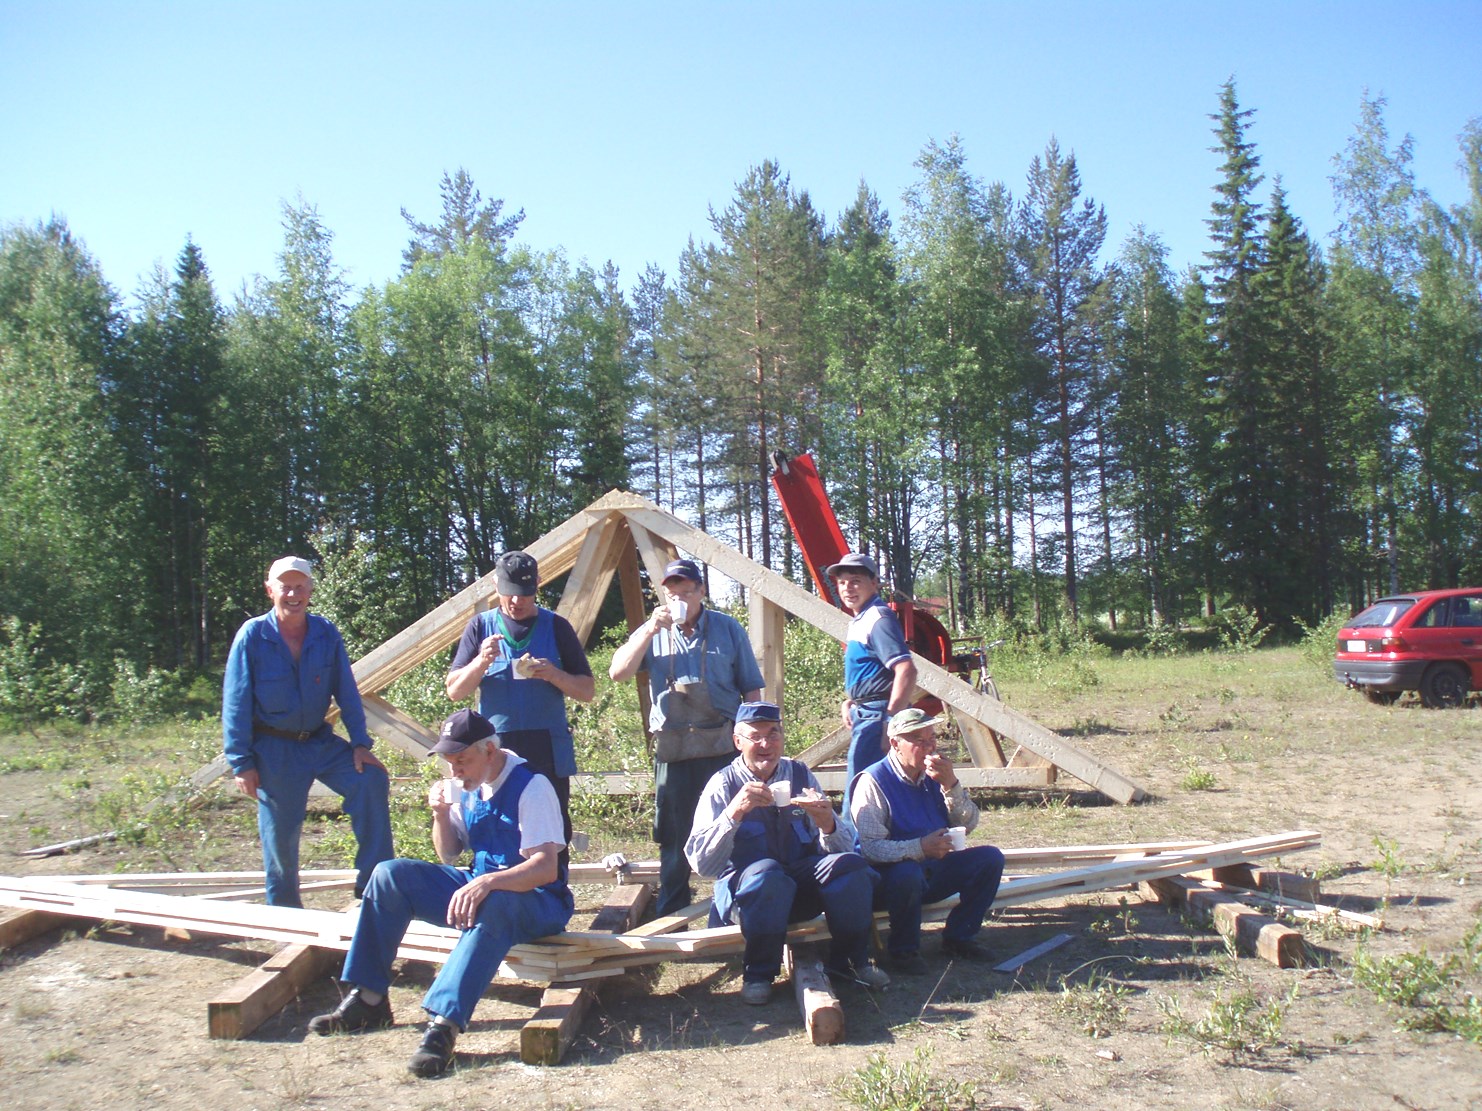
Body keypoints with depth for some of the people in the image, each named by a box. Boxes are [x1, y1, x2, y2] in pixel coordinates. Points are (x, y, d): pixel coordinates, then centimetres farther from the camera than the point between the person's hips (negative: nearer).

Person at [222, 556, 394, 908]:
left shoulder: (326, 633, -4)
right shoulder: (253, 635, -11)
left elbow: (346, 692, 1)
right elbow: (236, 703, -9)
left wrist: (360, 743, -6)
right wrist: (242, 763, -11)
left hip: (321, 741, 3)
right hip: (274, 750, -3)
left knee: (371, 780, -15)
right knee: (281, 835, 5)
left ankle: (373, 884, -7)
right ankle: (284, 910, 25)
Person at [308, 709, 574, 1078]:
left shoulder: (531, 787, -18)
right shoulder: (465, 786, 4)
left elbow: (547, 868, -27)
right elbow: (449, 857, 14)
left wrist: (488, 881, -42)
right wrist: (441, 815, -5)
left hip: (534, 900, -8)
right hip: (478, 885, 8)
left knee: (490, 905, -42)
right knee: (390, 874, -6)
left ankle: (444, 1023, -47)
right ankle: (368, 999, -7)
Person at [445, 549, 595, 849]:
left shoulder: (556, 627, 7)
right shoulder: (480, 627, 9)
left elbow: (587, 691, 6)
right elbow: (454, 691, 5)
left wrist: (555, 675, -14)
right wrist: (482, 661, -14)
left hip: (548, 753, 0)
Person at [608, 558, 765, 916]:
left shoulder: (727, 629, 5)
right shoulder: (652, 633, 8)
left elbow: (751, 687, 8)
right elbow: (617, 672, -6)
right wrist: (651, 630, -15)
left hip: (724, 745, -1)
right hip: (673, 748, 1)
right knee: (674, 836, 7)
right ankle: (669, 917, 18)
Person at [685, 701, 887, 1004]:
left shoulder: (799, 774, 4)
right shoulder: (723, 784, -6)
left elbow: (844, 846, 0)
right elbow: (701, 863, -17)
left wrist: (827, 823, -23)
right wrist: (734, 812, -31)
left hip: (803, 886, 3)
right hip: (747, 890, -3)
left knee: (850, 864, -23)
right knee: (766, 872, -35)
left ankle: (849, 960, -2)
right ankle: (758, 974, -15)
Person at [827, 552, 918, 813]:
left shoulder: (878, 619, -15)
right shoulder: (859, 621, 14)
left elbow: (906, 670, -25)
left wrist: (891, 720, -26)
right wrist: (849, 702, 14)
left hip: (875, 714, -10)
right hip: (864, 713, 10)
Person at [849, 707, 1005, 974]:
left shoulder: (936, 775, 5)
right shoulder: (873, 782, -16)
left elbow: (968, 824, 0)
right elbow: (870, 848, -25)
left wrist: (951, 785, -15)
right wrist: (920, 848, -37)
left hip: (934, 872, 7)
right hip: (892, 878, -6)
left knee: (989, 858, -10)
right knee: (907, 873, -38)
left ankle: (958, 938, 3)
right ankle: (903, 950, -13)